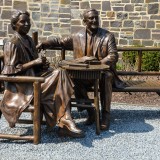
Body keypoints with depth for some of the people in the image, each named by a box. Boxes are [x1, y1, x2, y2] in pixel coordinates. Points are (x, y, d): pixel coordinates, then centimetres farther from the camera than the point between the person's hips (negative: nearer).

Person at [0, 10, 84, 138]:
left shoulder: (29, 40, 13)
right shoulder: (12, 44, -12)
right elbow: (10, 70, -18)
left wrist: (42, 64, -2)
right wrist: (34, 62, -19)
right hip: (21, 85, -8)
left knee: (60, 73, -15)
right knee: (56, 90, -22)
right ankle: (65, 124, -10)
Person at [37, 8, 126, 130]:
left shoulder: (108, 36, 0)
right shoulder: (77, 37, 8)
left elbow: (114, 56, -9)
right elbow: (59, 42, 18)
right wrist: (43, 44, 2)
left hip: (103, 70, -2)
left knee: (106, 76, -37)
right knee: (75, 79, -30)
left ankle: (105, 114, -23)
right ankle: (90, 111, -10)